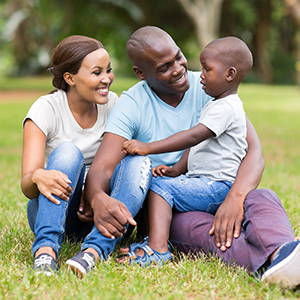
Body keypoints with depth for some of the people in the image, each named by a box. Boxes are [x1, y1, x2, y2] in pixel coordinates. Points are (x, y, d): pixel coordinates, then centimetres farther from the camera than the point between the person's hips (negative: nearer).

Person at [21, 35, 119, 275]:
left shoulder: (112, 105, 0)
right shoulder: (46, 109, -13)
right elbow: (27, 187, -21)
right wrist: (37, 177, -46)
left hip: (95, 211, 3)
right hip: (51, 209, -3)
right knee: (67, 152, -32)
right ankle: (46, 249, -46)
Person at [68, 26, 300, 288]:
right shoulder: (131, 106, -3)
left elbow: (253, 152, -9)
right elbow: (101, 169, -16)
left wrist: (234, 198, -31)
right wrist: (98, 198, -43)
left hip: (216, 196, 2)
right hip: (165, 209, -2)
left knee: (264, 198, -30)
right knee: (186, 224, -37)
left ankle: (279, 253, -63)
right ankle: (274, 262, -60)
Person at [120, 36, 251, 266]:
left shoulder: (227, 108, -16)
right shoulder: (213, 105, 18)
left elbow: (194, 136, -27)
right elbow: (199, 144, 19)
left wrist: (148, 148, -30)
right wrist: (177, 170, 4)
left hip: (218, 186, -11)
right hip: (203, 181, 11)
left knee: (161, 186, -20)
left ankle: (158, 247, -30)